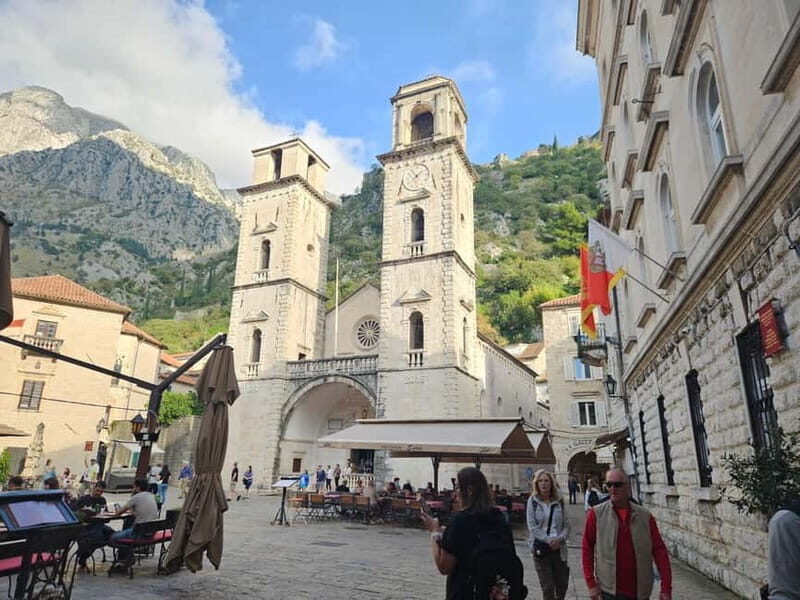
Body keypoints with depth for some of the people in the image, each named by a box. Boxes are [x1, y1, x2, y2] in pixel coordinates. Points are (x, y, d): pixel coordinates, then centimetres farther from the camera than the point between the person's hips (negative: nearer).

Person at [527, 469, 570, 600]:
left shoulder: (559, 501, 3)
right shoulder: (532, 501, -4)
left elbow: (566, 525, 3)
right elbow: (532, 526, -8)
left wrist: (560, 538, -14)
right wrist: (548, 540, -16)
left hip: (559, 548, 3)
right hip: (540, 547, -2)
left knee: (562, 584, 12)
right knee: (547, 587, 4)